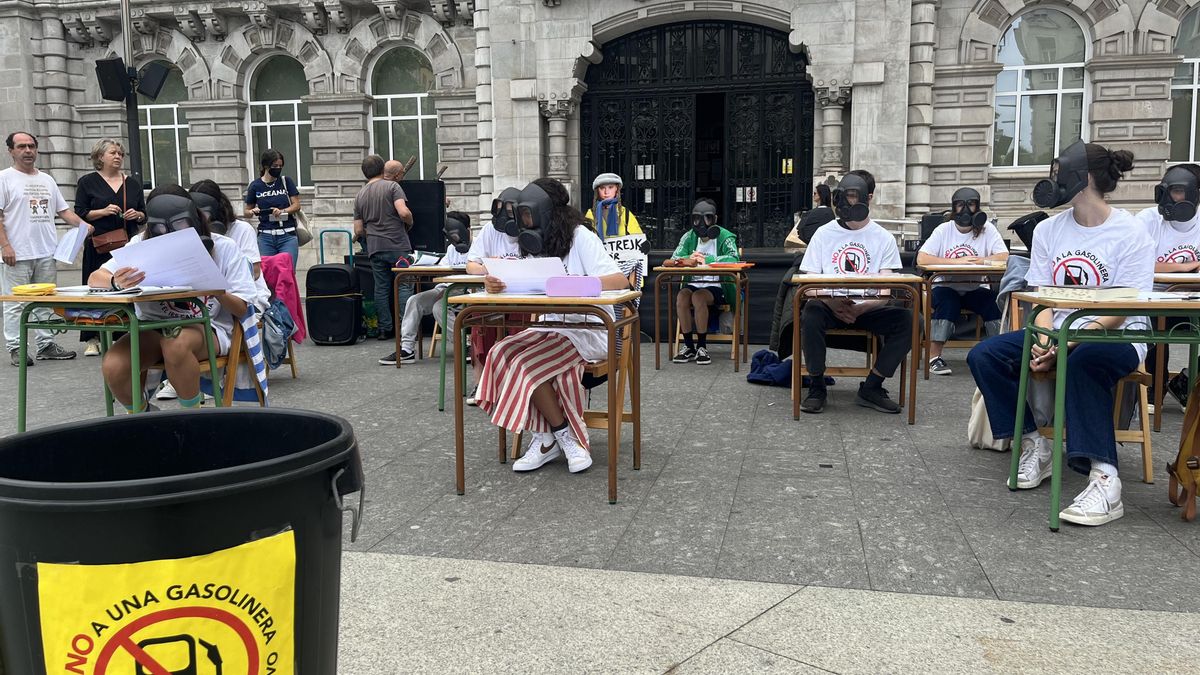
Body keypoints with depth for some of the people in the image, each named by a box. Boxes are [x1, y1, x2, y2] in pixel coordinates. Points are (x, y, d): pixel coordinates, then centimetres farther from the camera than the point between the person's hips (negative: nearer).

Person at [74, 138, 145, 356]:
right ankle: (92, 339, 1)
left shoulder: (133, 183, 15)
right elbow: (80, 214, 1)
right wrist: (103, 212, -14)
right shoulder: (87, 182, 6)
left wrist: (137, 215, -5)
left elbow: (144, 214, 17)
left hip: (128, 244, 3)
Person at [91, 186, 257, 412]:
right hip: (153, 327, 3)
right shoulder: (142, 244, 3)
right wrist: (116, 283, -30)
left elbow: (241, 310, -2)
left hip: (207, 328, -3)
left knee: (176, 344, -37)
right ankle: (141, 414, 7)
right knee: (113, 366, -26)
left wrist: (218, 292, -25)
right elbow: (95, 279, -5)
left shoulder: (223, 248, -2)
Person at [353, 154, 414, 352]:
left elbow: (358, 230, 12)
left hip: (374, 248, 5)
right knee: (404, 286, 1)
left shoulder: (360, 196, 13)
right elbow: (403, 212, -17)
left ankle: (385, 328, 10)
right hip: (398, 246, -4)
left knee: (381, 288, 8)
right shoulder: (392, 186, -2)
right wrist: (410, 223, 3)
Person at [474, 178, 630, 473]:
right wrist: (495, 285, -21)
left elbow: (619, 280, -20)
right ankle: (546, 438, -11)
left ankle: (554, 437, -8)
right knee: (501, 355, -18)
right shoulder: (539, 243, 12)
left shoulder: (580, 237, -8)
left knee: (525, 363, -26)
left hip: (589, 331, -7)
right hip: (551, 328, 7)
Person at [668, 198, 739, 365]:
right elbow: (674, 259, 1)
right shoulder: (689, 237, 10)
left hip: (716, 286, -4)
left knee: (698, 297, -34)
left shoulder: (725, 237, -3)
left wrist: (707, 260, -30)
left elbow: (733, 258, -20)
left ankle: (702, 347, -19)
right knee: (682, 296, -29)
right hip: (693, 284, 4)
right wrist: (689, 259, -22)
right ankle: (689, 347, -17)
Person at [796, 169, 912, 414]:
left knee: (906, 319, -26)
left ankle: (871, 388, -13)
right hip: (830, 307, -1)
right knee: (811, 313, -35)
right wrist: (832, 303, -20)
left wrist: (861, 308, -22)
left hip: (867, 309, 1)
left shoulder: (884, 238, 7)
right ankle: (816, 387, -16)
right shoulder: (824, 233, 7)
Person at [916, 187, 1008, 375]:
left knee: (994, 301, -27)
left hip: (976, 289, 1)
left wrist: (975, 261, -22)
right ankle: (934, 356, -23)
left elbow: (1004, 257, -10)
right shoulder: (944, 229, -1)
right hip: (947, 287, -1)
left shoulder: (987, 229, 1)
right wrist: (956, 262, -20)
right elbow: (922, 259, -13)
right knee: (947, 301, -32)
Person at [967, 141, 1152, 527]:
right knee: (984, 356, -17)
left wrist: (1067, 343, -27)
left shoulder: (1130, 234, -8)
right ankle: (1033, 444, -6)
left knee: (1082, 361, -40)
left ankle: (1103, 477, -39)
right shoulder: (1048, 230, 7)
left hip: (1116, 336, -5)